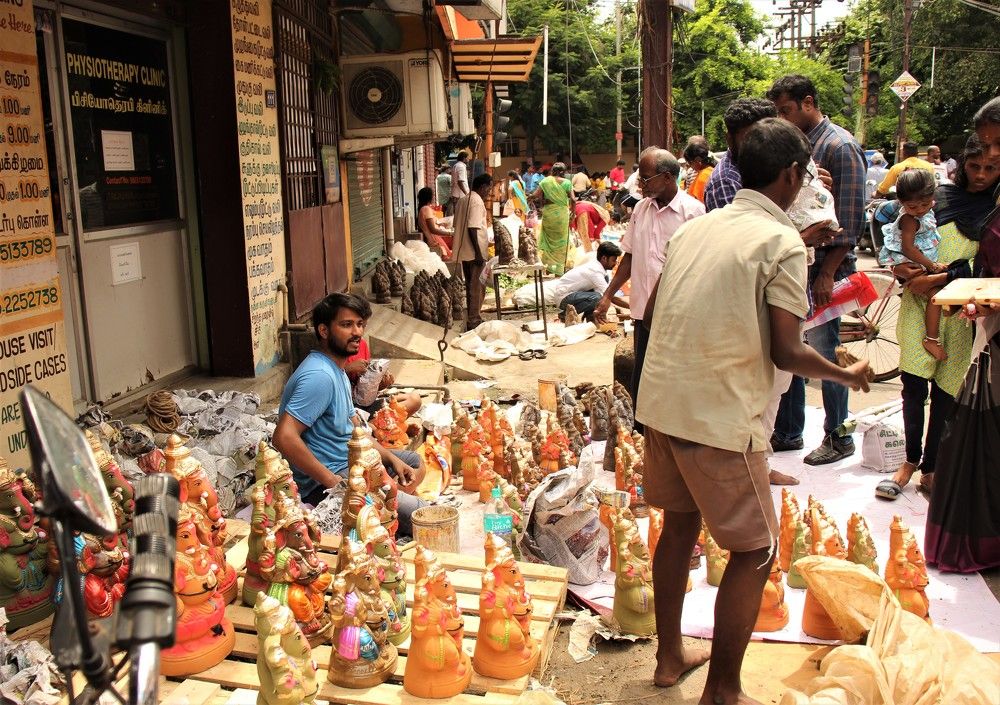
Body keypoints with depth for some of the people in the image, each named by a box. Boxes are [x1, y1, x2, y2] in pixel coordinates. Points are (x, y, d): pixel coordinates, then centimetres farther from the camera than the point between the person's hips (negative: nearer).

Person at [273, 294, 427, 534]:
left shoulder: (338, 371, 12)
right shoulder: (319, 375, -22)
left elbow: (355, 430, 19)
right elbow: (284, 438, -31)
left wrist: (393, 459, 6)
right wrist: (332, 482, -26)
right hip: (323, 483, -11)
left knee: (414, 464, 22)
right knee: (418, 515, -23)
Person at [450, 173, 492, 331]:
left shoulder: (462, 200, 13)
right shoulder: (477, 201, -15)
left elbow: (457, 225, 18)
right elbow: (472, 229, -21)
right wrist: (478, 253, -21)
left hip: (464, 252, 9)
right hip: (475, 252, -9)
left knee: (471, 286, 15)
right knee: (477, 287, -2)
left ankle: (472, 319, 22)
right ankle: (474, 321, 1)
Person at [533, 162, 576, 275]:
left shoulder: (545, 181, 1)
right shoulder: (566, 182, -3)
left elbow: (536, 196, -6)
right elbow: (573, 200, -10)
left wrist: (542, 203, 11)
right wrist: (571, 209, 7)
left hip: (548, 212, 1)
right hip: (562, 213, -1)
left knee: (548, 239, 15)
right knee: (561, 240, 8)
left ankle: (548, 266, 16)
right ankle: (559, 269, 10)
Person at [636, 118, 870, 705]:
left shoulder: (696, 227, 10)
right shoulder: (783, 242, -10)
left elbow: (652, 315, 15)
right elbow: (787, 353, -14)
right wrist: (848, 375, 4)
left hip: (660, 401, 7)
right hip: (722, 416, -7)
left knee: (681, 524, 22)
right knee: (755, 551, 8)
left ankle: (670, 655, 35)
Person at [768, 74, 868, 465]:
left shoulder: (841, 146, -10)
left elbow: (850, 219, -14)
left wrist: (827, 273, -17)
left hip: (823, 269, -7)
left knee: (824, 352, 0)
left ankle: (838, 438, 15)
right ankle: (788, 432, 24)